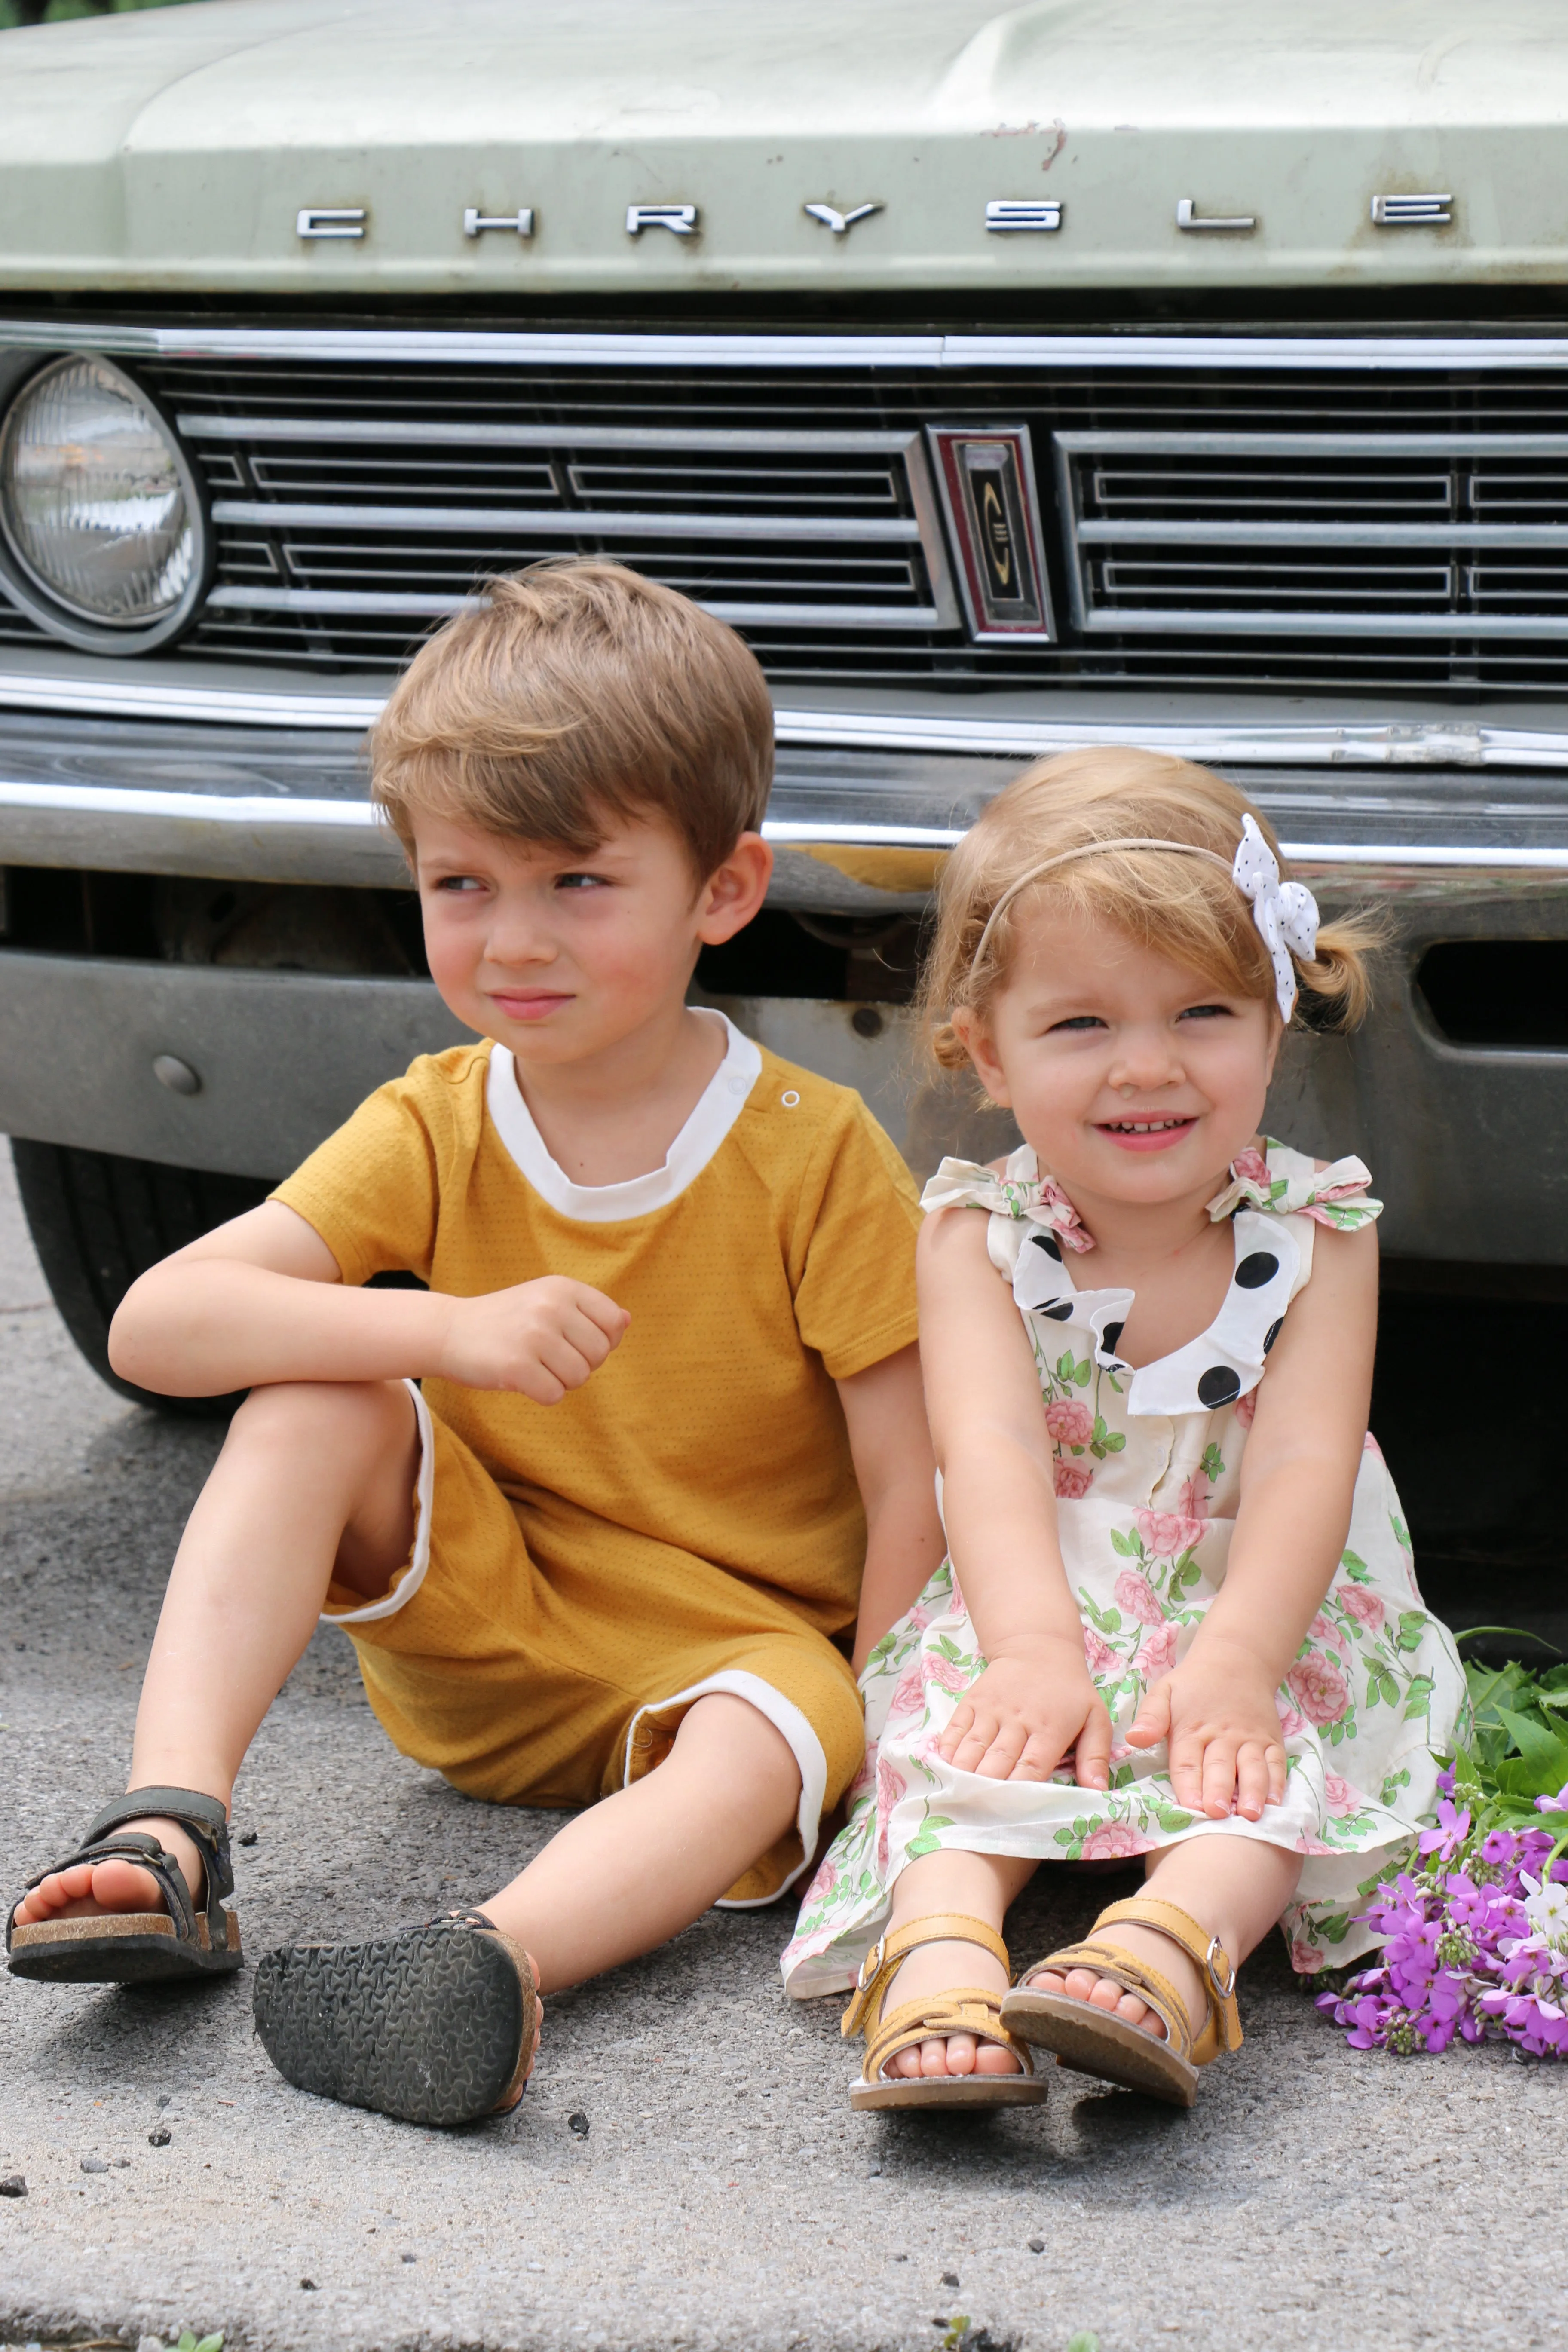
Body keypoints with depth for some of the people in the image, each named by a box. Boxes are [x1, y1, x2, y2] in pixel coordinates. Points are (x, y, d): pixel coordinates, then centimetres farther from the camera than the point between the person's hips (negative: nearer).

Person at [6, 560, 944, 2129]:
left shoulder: (818, 1158, -12)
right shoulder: (433, 1132, -4)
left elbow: (909, 1498, -11)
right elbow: (154, 1324, -17)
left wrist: (875, 1756, -22)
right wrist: (449, 1330, -31)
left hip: (739, 1644, -2)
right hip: (476, 1638, 3)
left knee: (754, 1757, -36)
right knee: (316, 1394, -22)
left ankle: (494, 1957, -61)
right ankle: (171, 1835, -34)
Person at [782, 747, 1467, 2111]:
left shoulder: (1314, 1237, -3)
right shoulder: (978, 1236, -4)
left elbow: (1304, 1468, -16)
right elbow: (993, 1451, -20)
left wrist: (1232, 1662, -35)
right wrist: (1036, 1646, -40)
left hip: (1262, 1627, 0)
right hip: (1042, 1620, 0)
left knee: (1268, 1743, -33)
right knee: (958, 1712, -32)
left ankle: (1174, 1945, -61)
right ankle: (941, 1953, -57)